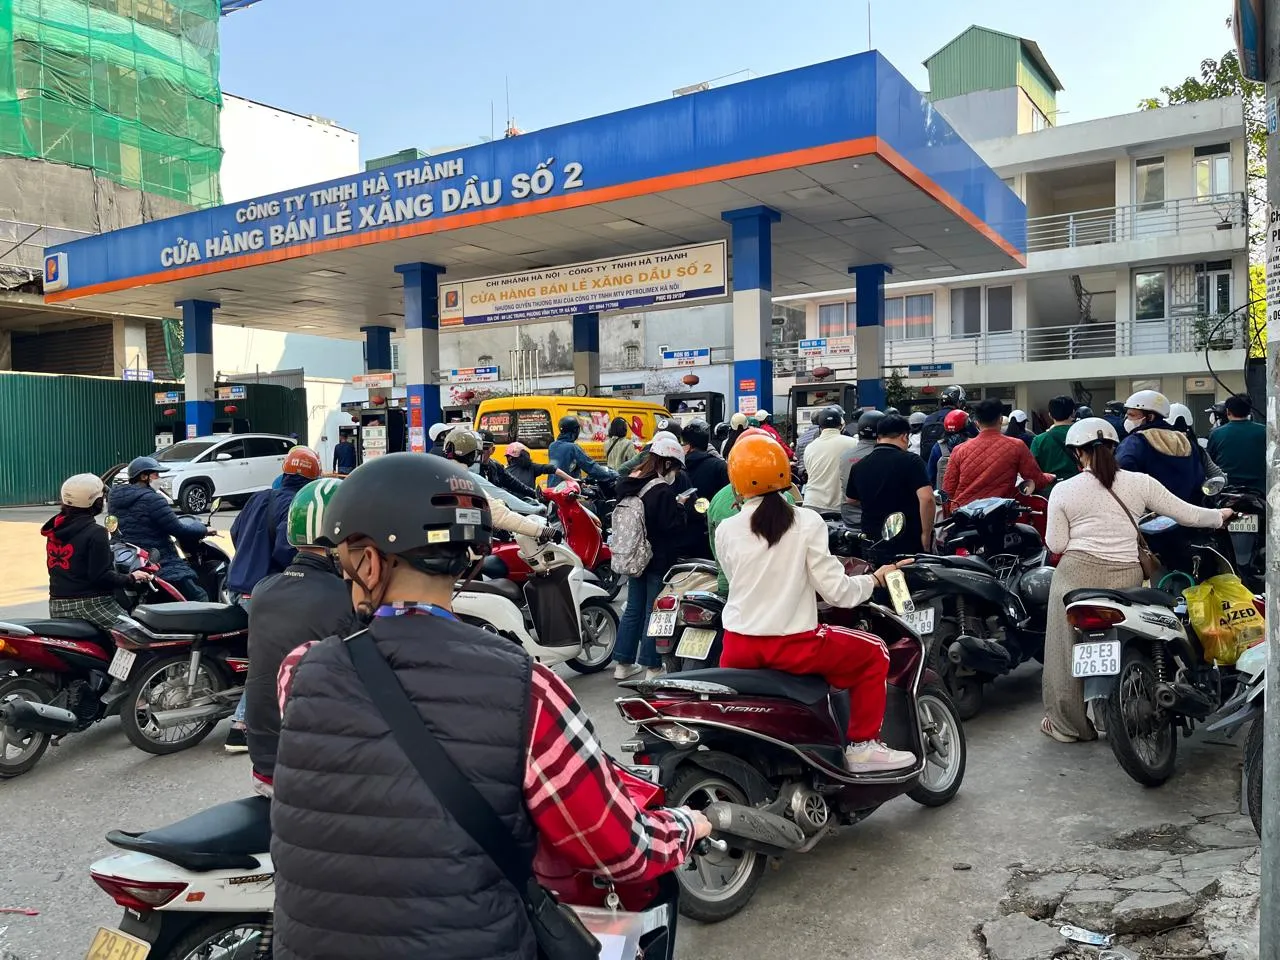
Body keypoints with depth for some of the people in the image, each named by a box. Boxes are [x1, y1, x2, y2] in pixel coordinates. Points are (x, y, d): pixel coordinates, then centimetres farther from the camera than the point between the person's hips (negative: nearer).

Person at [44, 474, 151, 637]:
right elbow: (101, 576, -19)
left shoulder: (56, 528, 8)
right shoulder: (95, 533, -16)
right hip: (91, 603, -9)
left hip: (57, 605, 9)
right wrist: (131, 578, -6)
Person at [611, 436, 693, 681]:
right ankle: (652, 667, 10)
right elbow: (675, 526, -22)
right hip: (659, 560, -8)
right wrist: (683, 507, -4)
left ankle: (623, 664, 22)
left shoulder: (627, 484, 4)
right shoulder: (662, 491, -22)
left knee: (633, 608, 16)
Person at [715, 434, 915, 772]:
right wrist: (875, 579, 9)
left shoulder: (725, 531, -2)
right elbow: (836, 592, -10)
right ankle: (862, 746, 17)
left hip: (738, 648, 3)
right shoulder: (807, 523, -8)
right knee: (874, 652, 17)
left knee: (732, 663, 38)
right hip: (791, 645, -3)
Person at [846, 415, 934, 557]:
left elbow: (852, 500, 19)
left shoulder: (858, 466, 5)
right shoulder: (910, 461, -11)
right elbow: (926, 498, -22)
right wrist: (926, 535, -13)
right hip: (909, 544, -5)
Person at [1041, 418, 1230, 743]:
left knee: (1067, 650, 10)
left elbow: (1055, 545, -1)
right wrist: (1221, 515, 27)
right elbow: (1186, 514, 8)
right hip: (1127, 578, 2)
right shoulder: (1139, 483, 3)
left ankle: (1065, 724, 19)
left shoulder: (1063, 490, -1)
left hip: (1077, 574, -2)